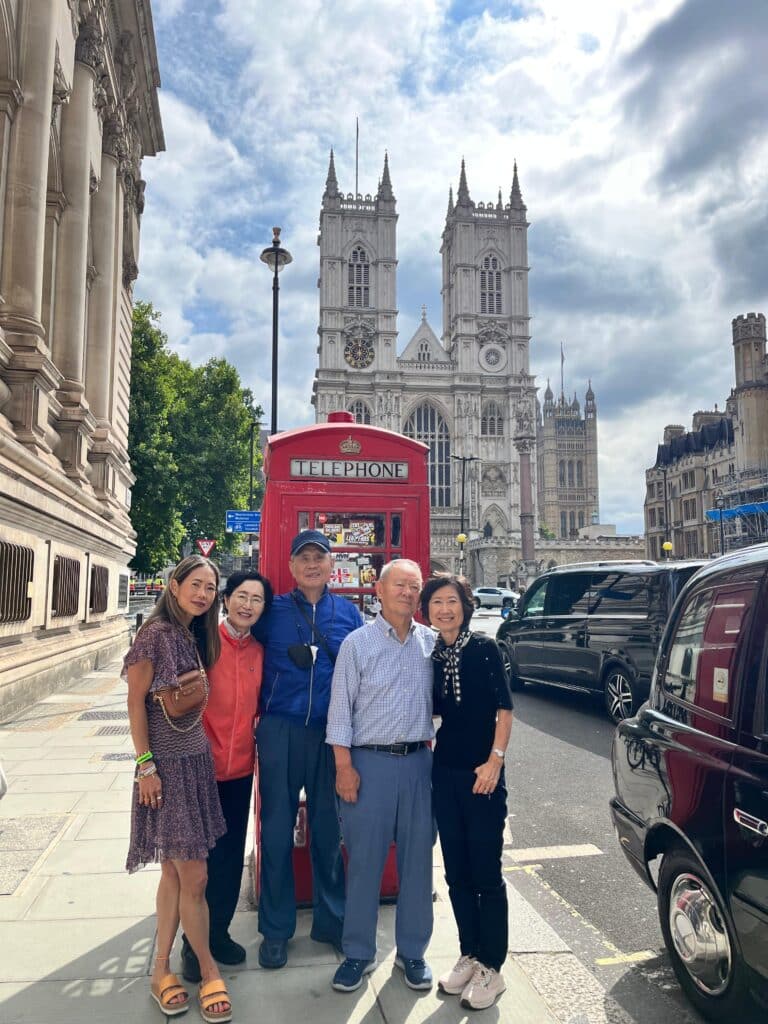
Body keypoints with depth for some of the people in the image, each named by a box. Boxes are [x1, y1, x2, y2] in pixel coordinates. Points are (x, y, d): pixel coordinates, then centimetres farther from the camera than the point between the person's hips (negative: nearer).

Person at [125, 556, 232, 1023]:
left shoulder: (199, 637, 8)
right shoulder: (157, 633, -13)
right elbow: (135, 703, -12)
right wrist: (145, 765, -14)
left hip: (197, 760, 7)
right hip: (168, 765, -7)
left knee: (175, 871, 14)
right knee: (194, 876, 0)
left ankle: (162, 967, 27)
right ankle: (209, 971, 17)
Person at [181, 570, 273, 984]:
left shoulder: (258, 651, 4)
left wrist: (259, 722, 1)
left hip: (240, 767, 5)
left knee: (232, 855, 16)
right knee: (200, 855, 8)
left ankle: (218, 931, 34)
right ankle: (193, 943, 26)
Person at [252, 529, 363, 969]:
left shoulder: (349, 613, 5)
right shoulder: (273, 611, 1)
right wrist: (262, 708, -4)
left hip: (331, 733, 1)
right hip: (281, 731, -1)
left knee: (328, 829, 13)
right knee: (277, 830, 7)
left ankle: (331, 919, 30)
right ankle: (276, 928, 24)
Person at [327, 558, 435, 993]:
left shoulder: (432, 642, 5)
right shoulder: (358, 642, -3)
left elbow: (440, 700, 12)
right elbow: (341, 708, -3)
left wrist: (432, 749, 8)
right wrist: (344, 766, -7)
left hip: (418, 762, 3)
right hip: (369, 762, -2)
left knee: (418, 858, 10)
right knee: (364, 860, 6)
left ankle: (413, 951, 28)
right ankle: (359, 953, 23)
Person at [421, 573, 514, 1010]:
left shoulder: (484, 648, -7)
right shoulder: (432, 657, 6)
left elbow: (504, 708, -9)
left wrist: (495, 761, -15)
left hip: (482, 772, -5)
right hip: (445, 771, 5)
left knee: (486, 873, 2)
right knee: (457, 872, 13)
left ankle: (492, 968, 17)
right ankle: (470, 956, 29)